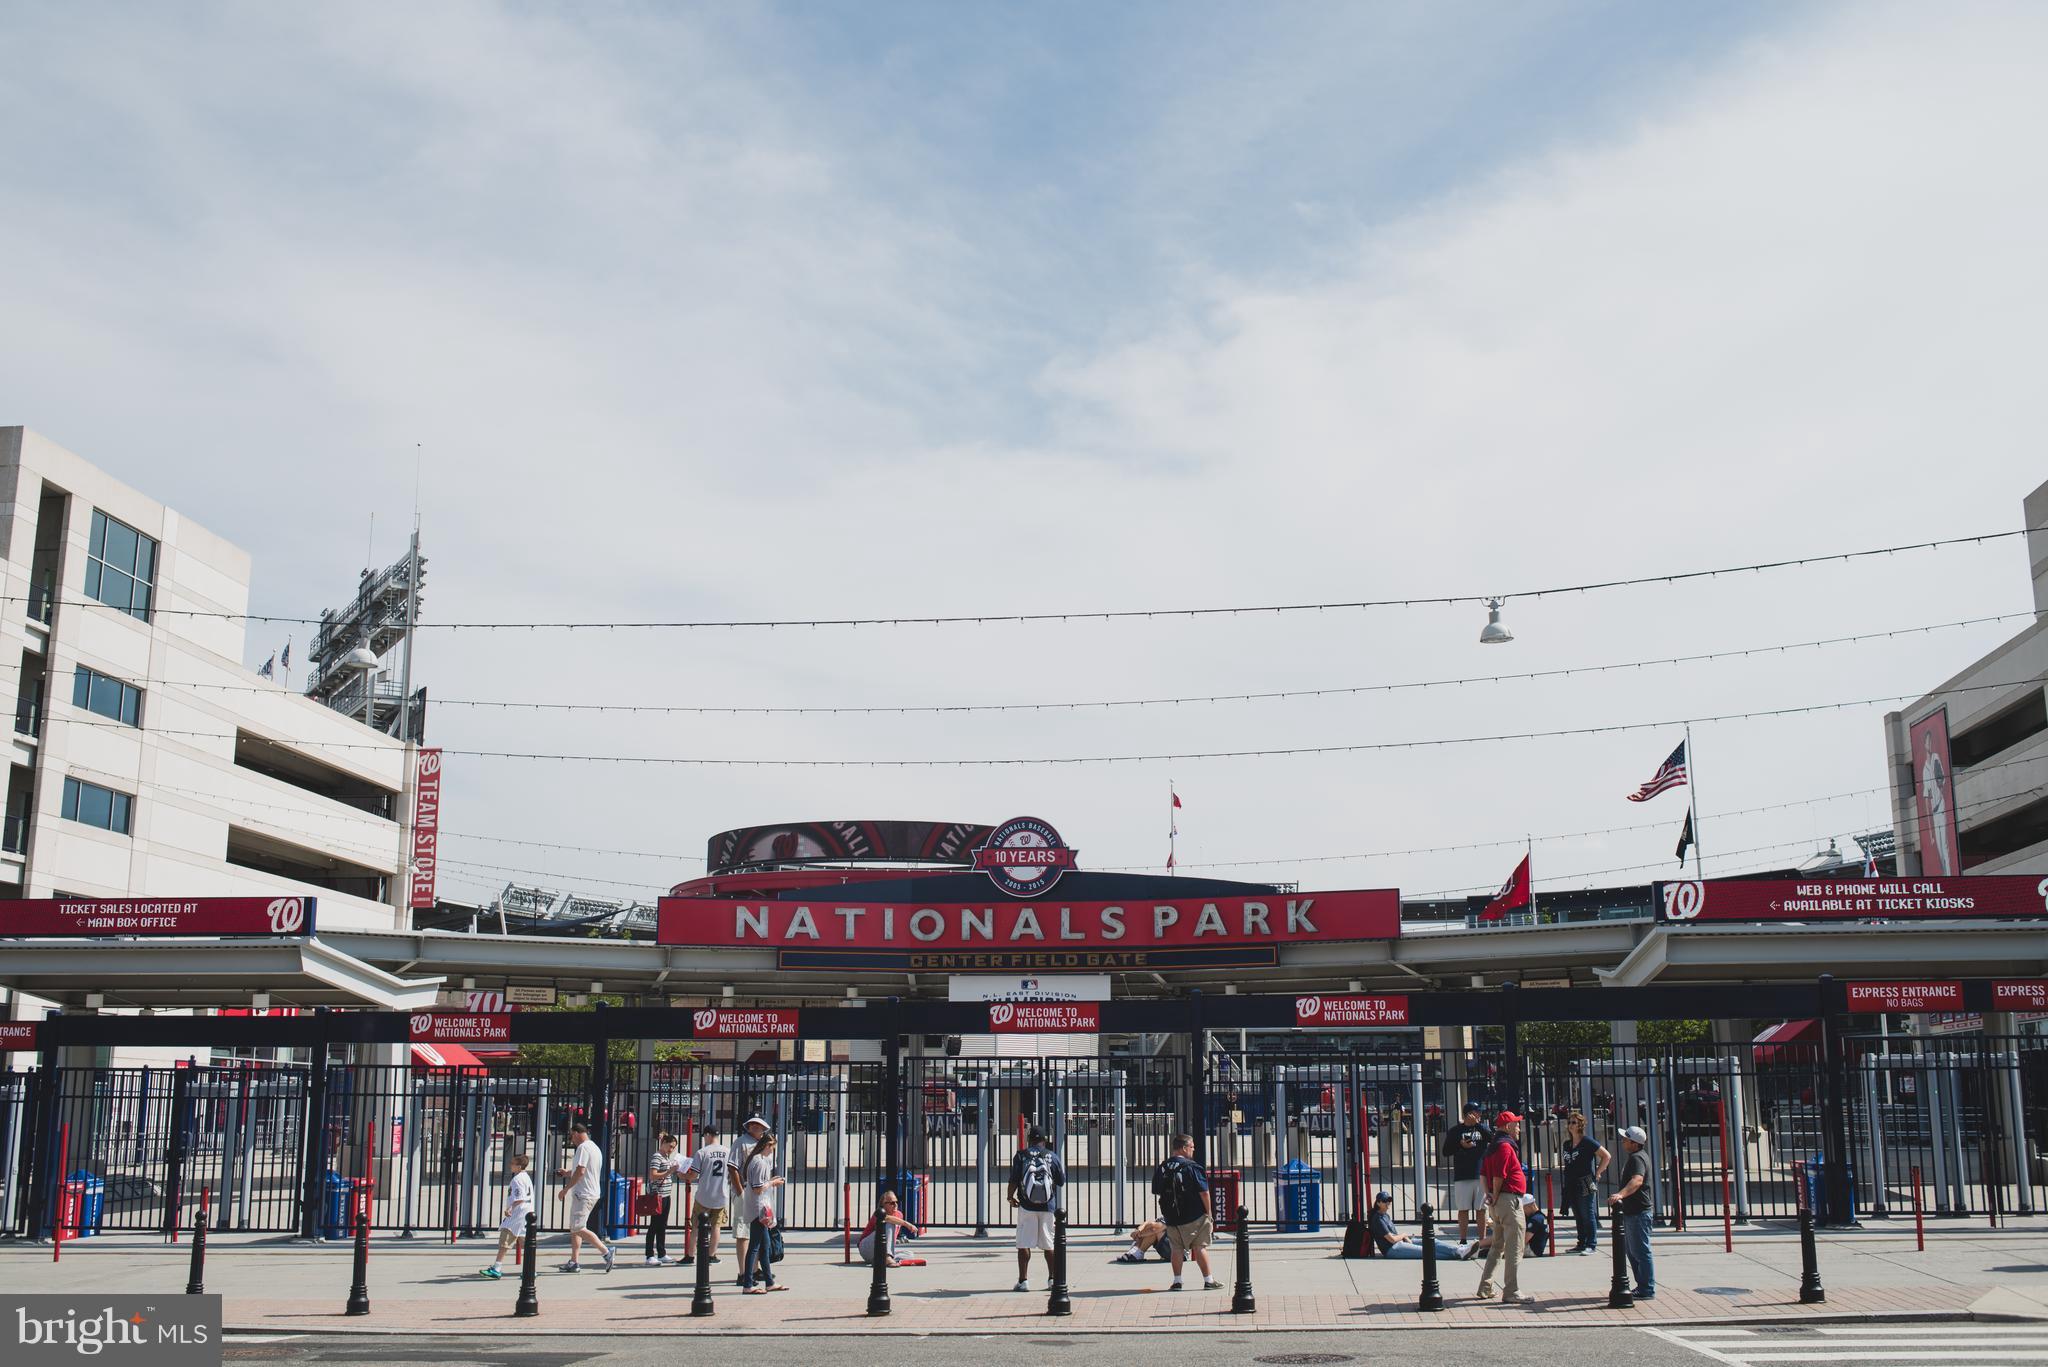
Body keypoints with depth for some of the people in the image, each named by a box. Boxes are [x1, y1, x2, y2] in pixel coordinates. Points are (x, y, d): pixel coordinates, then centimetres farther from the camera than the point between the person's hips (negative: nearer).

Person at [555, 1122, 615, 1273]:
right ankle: (574, 1262, 14)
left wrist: (566, 1188, -16)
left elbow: (580, 1171, -22)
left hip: (583, 1194, -10)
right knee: (574, 1228, 14)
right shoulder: (595, 1147, 18)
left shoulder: (583, 1147, -13)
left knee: (578, 1228, -12)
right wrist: (568, 1173, 32)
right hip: (592, 1193, 10)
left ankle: (607, 1252, -14)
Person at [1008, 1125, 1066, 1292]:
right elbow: (1061, 1181, 8)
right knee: (1049, 1244, 12)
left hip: (1026, 1206, -2)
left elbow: (1014, 1180, -6)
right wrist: (1063, 1167, 27)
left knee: (1024, 1244, 2)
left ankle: (1023, 1280, 0)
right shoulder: (1052, 1156, 3)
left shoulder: (1021, 1156, -2)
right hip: (1047, 1206, 2)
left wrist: (1011, 1198, 10)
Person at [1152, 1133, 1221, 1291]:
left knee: (1176, 1248, 11)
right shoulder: (1192, 1167, -13)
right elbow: (1204, 1192, -13)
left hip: (1171, 1217, 4)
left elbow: (1157, 1192, 12)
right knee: (1200, 1247, 4)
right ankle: (1208, 1280, 6)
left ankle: (1177, 1281, 11)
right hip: (1194, 1217, -4)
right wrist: (1208, 1212, -3)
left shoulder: (1161, 1168, 4)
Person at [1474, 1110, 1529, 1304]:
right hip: (1510, 1199, -10)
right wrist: (1495, 1197, -8)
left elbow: (1483, 1175, 15)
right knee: (1514, 1248, -5)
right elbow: (1498, 1177, -21)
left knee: (1498, 1246, 19)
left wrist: (1489, 1194, 4)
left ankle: (1485, 1288, 23)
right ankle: (1512, 1293, -4)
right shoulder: (1506, 1147, -14)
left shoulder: (1493, 1147, 16)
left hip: (1498, 1203, 10)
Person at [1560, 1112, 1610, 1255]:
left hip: (1585, 1184, -7)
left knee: (1587, 1215, -5)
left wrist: (1597, 1173, -8)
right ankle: (1582, 1244, 19)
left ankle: (1591, 1245, -1)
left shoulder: (1587, 1142, -8)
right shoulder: (1567, 1144, 13)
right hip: (1571, 1185, 7)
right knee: (1578, 1216, 12)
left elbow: (1607, 1156, -9)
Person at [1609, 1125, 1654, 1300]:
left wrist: (1621, 1194, -50)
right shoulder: (1633, 1157, 17)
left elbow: (1637, 1180, -37)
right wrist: (1621, 1197, 40)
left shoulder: (1637, 1159, -18)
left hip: (1638, 1212, -11)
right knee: (1632, 1251, 16)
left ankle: (1647, 1290, -2)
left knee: (1641, 1252, -6)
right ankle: (1642, 1287, 23)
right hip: (1632, 1212, 11)